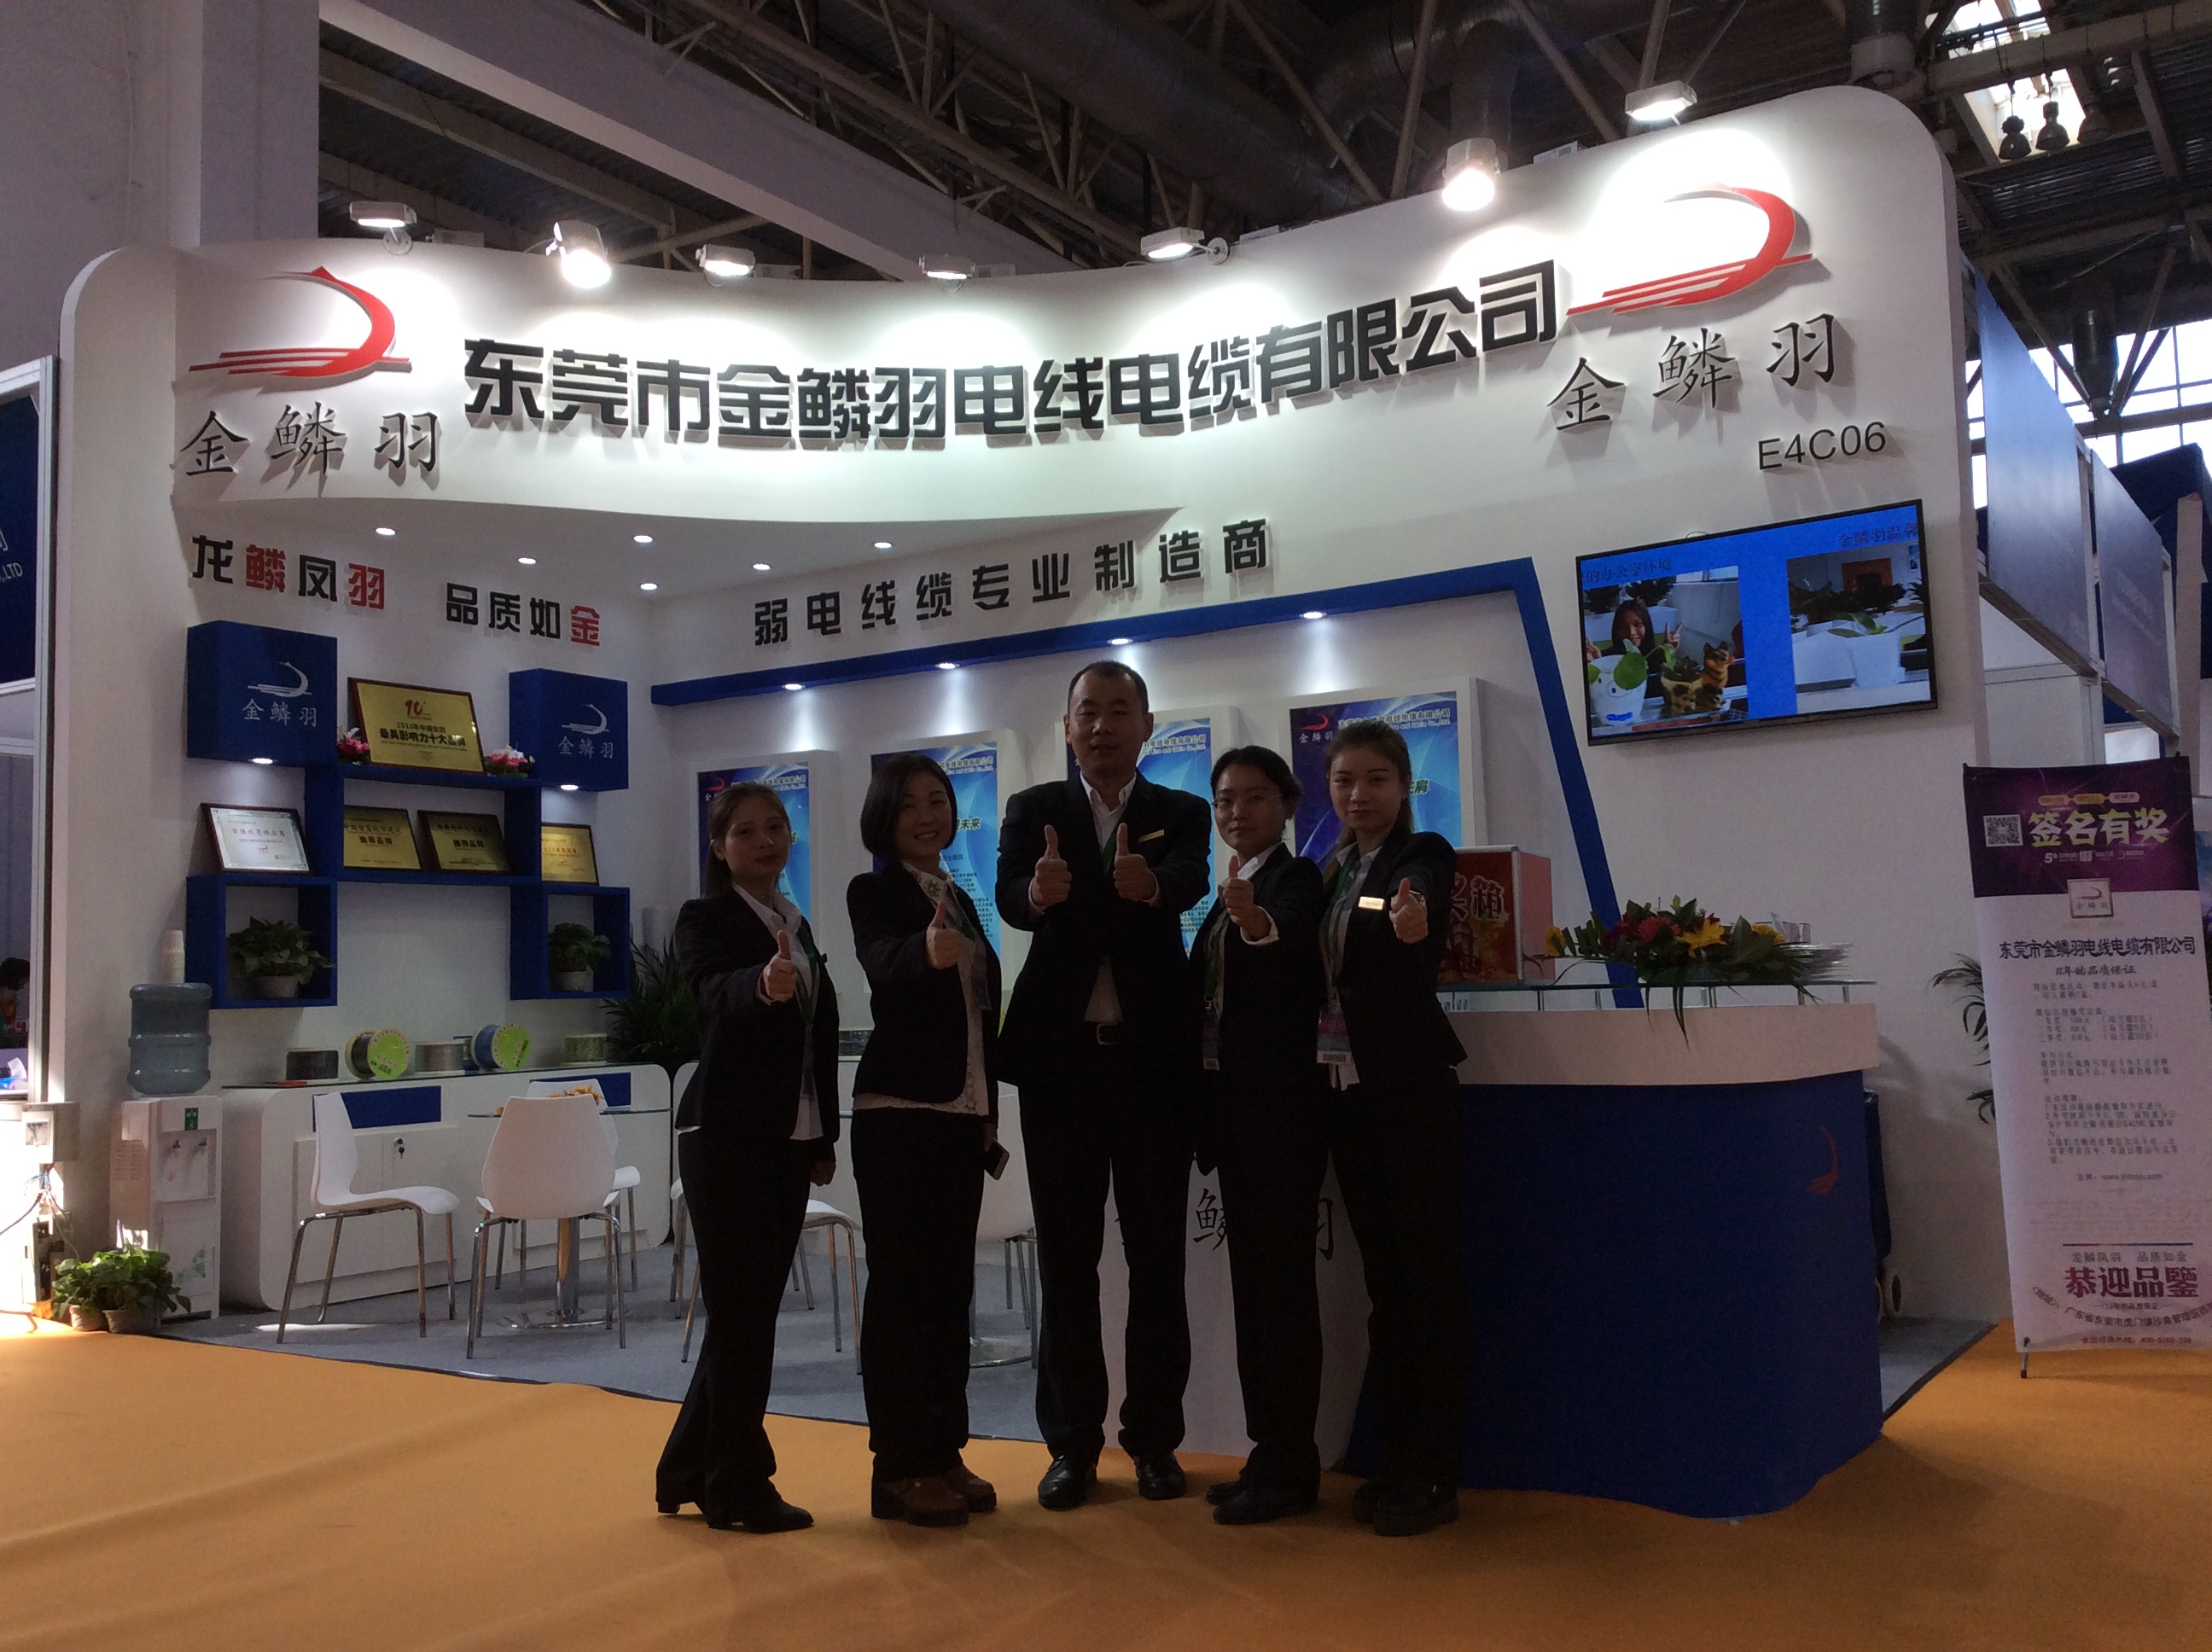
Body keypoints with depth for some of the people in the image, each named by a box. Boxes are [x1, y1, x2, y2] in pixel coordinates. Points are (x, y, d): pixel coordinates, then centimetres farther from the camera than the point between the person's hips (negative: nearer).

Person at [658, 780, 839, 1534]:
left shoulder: (797, 928, 15)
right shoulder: (705, 919, -7)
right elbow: (715, 992, -29)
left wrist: (824, 1138, 17)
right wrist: (762, 985, -51)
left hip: (788, 1139, 8)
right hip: (727, 1134, -7)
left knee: (754, 1307, 12)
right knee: (741, 1310, -2)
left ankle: (690, 1471, 26)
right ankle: (739, 1486, 10)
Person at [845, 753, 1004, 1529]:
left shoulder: (961, 901, 16)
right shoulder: (875, 893, -5)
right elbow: (884, 967, -26)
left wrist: (991, 1114, 16)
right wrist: (927, 952, -49)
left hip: (962, 1113, 7)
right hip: (899, 1110, -7)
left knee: (950, 1285, 11)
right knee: (901, 1284, -3)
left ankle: (943, 1453, 20)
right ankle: (897, 1469, 5)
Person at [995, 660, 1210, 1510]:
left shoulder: (1181, 814, 4)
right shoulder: (1033, 811, 6)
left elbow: (1188, 883, -19)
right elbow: (1010, 896, -14)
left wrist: (1148, 885, -43)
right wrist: (1037, 893, -39)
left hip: (1152, 1058, 0)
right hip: (1059, 1058, 1)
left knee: (1157, 1255, 6)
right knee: (1065, 1256, 6)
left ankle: (1154, 1436, 18)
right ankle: (1072, 1441, 16)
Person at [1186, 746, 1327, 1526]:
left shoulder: (1297, 879, -9)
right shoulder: (1231, 893, 17)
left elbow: (1296, 941, -33)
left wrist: (1255, 920, -51)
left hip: (1281, 1108, -8)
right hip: (1236, 1108, 9)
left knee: (1279, 1278, -5)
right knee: (1254, 1279, 12)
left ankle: (1289, 1464, 3)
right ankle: (1273, 1455, 21)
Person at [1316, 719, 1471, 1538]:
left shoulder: (1423, 858, -7)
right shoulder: (1330, 871, 12)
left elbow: (1422, 964, -27)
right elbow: (1320, 971, 11)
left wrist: (1415, 934, -47)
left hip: (1411, 1091, -7)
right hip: (1348, 1090, 7)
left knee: (1428, 1276, -1)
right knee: (1383, 1277, 12)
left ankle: (1435, 1472, 8)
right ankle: (1396, 1460, 22)